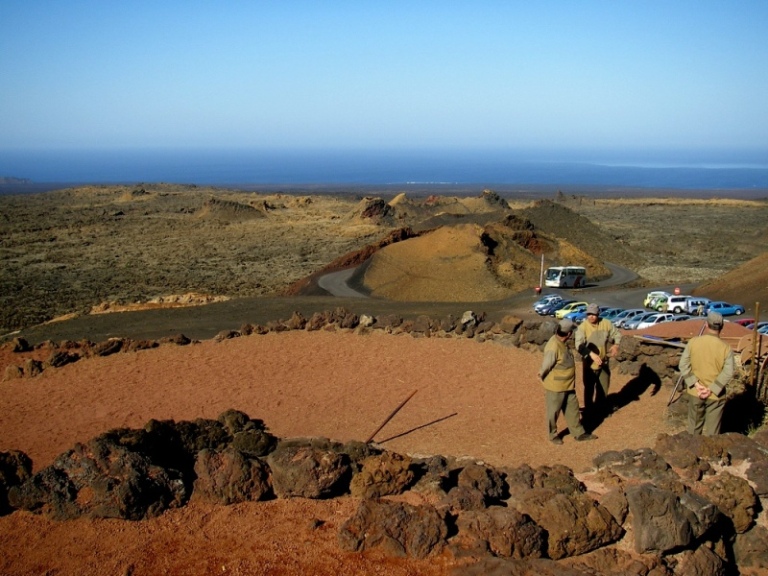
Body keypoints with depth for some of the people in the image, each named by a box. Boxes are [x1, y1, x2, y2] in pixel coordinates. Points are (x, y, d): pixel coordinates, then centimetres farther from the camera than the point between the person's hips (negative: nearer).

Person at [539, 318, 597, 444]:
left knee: (572, 409, 18)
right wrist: (546, 387, -7)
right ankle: (553, 435, 29)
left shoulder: (562, 342, 0)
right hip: (555, 387, -9)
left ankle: (579, 433, 30)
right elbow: (545, 367, -20)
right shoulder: (553, 347, -29)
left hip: (568, 385, 9)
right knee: (554, 412, 11)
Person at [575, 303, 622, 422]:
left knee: (604, 387, 18)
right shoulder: (583, 327, -22)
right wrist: (591, 354, -46)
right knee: (589, 388, 10)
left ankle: (601, 409, 39)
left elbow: (617, 334, 5)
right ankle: (589, 411, 28)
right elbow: (579, 345, -32)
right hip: (589, 363, -4)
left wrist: (616, 345, -16)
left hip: (604, 362, 4)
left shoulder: (606, 323, -10)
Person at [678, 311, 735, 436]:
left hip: (695, 393, 2)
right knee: (712, 431, 10)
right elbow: (728, 372, -20)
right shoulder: (726, 348, -12)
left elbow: (683, 365, -9)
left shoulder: (693, 342, -7)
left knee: (694, 428, 18)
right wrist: (711, 389, -19)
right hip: (716, 396, -2)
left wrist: (696, 384, -11)